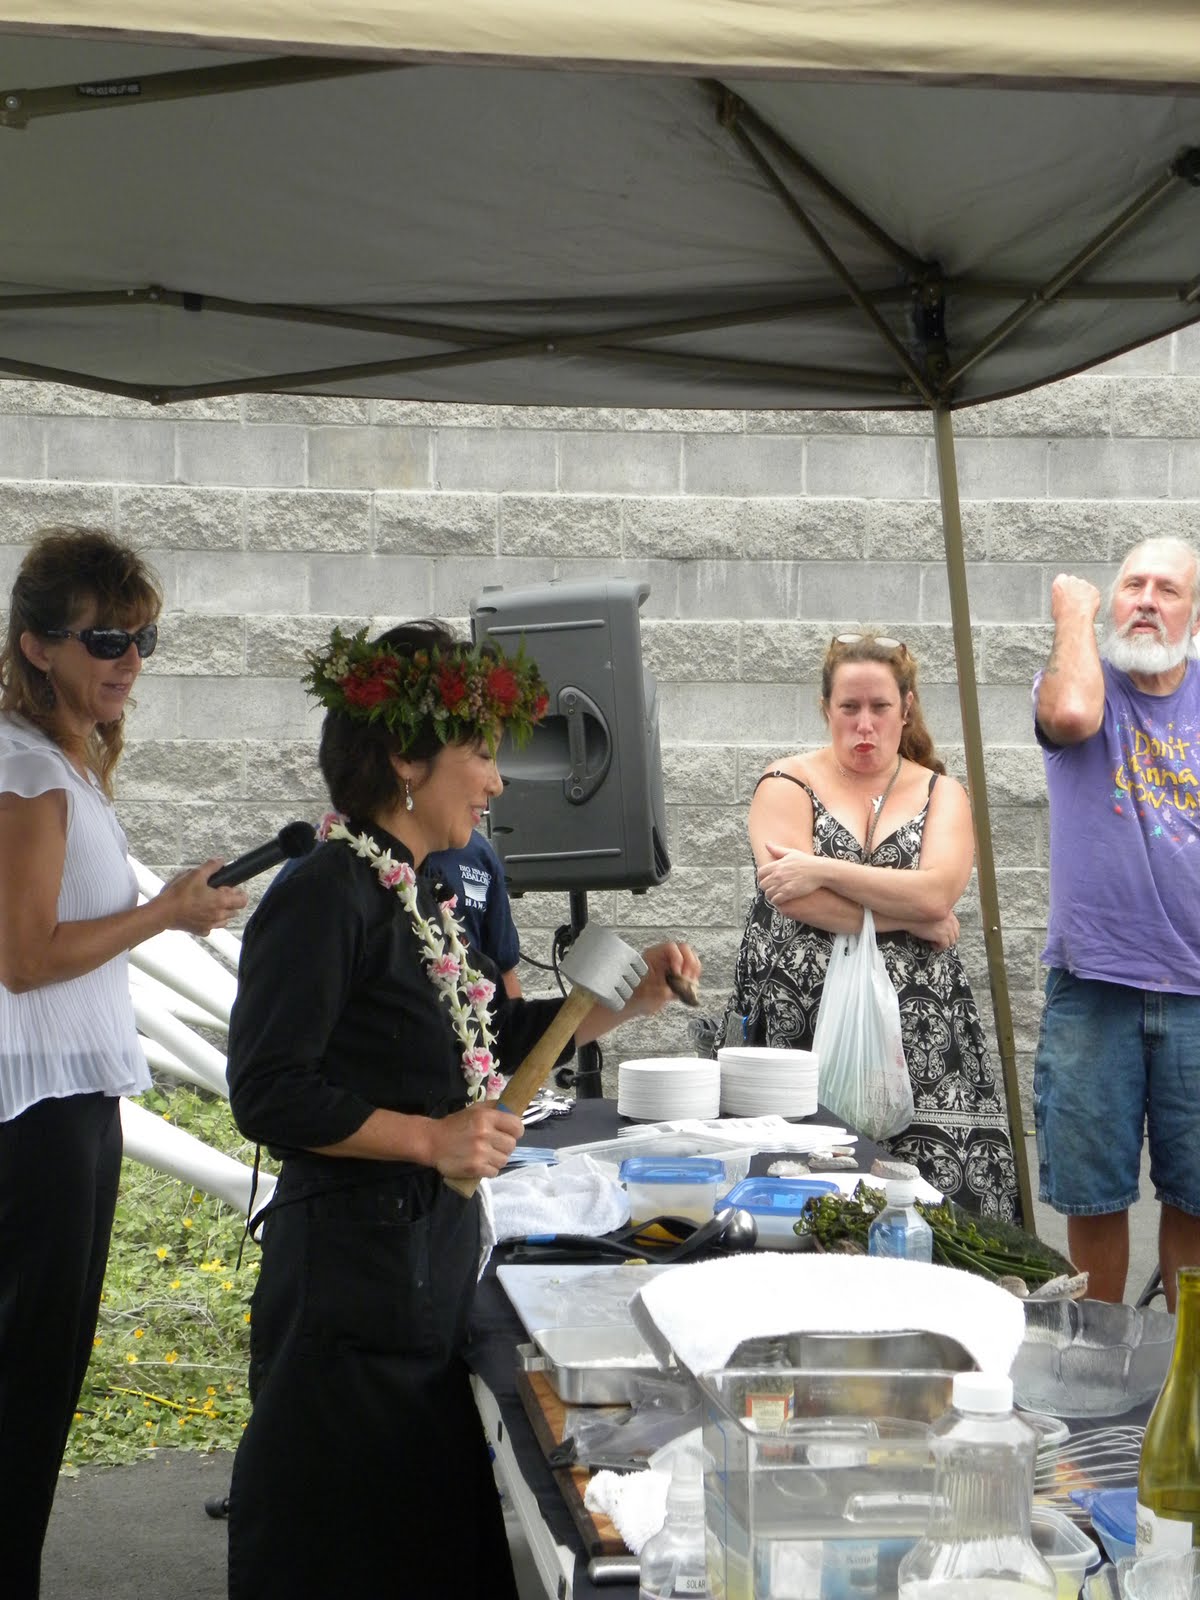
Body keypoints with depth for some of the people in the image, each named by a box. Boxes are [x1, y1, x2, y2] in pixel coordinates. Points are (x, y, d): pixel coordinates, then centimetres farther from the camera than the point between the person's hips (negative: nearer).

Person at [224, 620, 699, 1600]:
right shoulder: (329, 896, -17)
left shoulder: (417, 894, 12)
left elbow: (491, 1038, 21)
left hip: (432, 1262, 9)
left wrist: (629, 1001, 11)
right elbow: (267, 1094, -20)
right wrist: (430, 1139, -20)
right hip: (355, 1271, -9)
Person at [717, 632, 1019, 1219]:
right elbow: (793, 901, -11)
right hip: (799, 1030, -1)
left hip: (917, 1037, 2)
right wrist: (915, 920, -7)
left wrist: (821, 870, -12)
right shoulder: (788, 785, 5)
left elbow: (937, 892, -8)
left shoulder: (941, 794, 12)